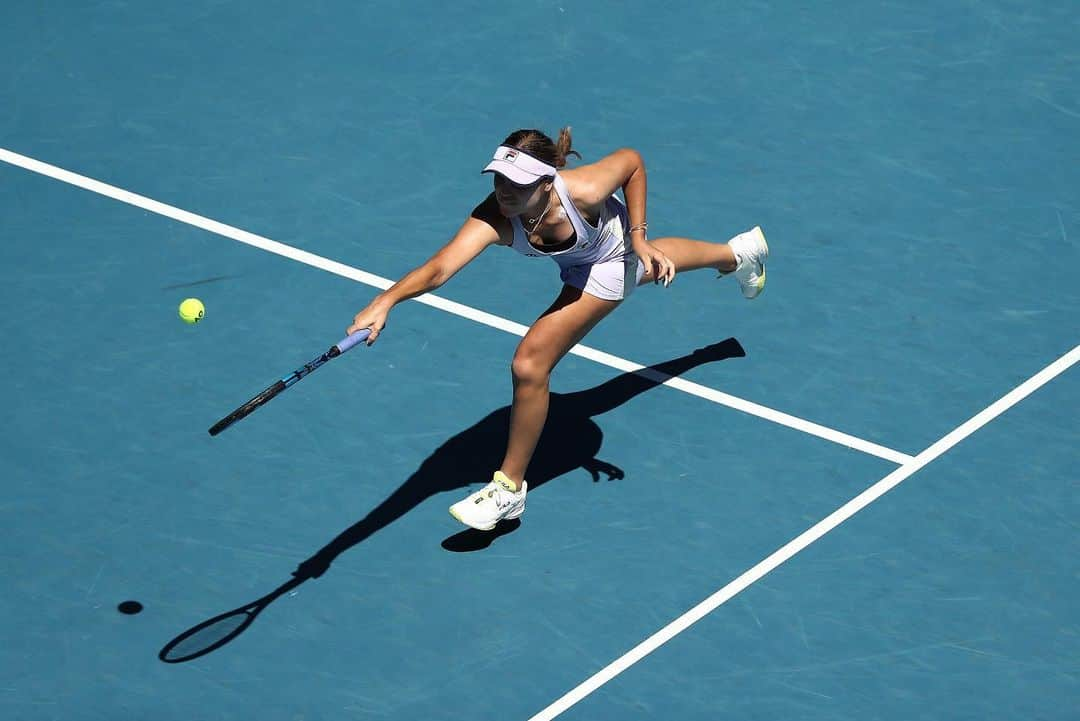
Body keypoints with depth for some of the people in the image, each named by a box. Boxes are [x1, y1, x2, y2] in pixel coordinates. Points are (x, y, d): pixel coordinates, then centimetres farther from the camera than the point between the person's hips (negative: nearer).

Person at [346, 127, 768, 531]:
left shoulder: (583, 192, -44)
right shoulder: (492, 219, -41)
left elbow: (630, 160, -21)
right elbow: (439, 268, -57)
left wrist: (638, 236, -22)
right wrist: (385, 301, -75)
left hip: (610, 263, -5)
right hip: (574, 262, 5)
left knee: (530, 363, -17)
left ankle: (510, 488, 3)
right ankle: (737, 253, 75)